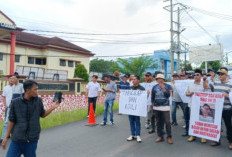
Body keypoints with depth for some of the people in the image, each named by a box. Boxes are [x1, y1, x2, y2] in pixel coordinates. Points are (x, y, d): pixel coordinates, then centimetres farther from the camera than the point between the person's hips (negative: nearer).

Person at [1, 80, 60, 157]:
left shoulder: (38, 100, -3)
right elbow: (11, 121, 2)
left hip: (32, 140, 1)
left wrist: (52, 108, -7)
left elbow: (42, 115, 10)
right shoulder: (15, 102, -7)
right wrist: (6, 137, 5)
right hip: (17, 139, 0)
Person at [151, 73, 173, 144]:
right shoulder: (154, 87, 8)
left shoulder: (168, 86, 1)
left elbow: (168, 95, -12)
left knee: (167, 122, -5)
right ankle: (160, 136, 20)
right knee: (159, 122, 9)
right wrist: (153, 104, 10)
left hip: (165, 107, -3)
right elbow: (152, 97, 15)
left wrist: (163, 88, -18)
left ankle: (169, 137, 9)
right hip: (157, 107, 3)